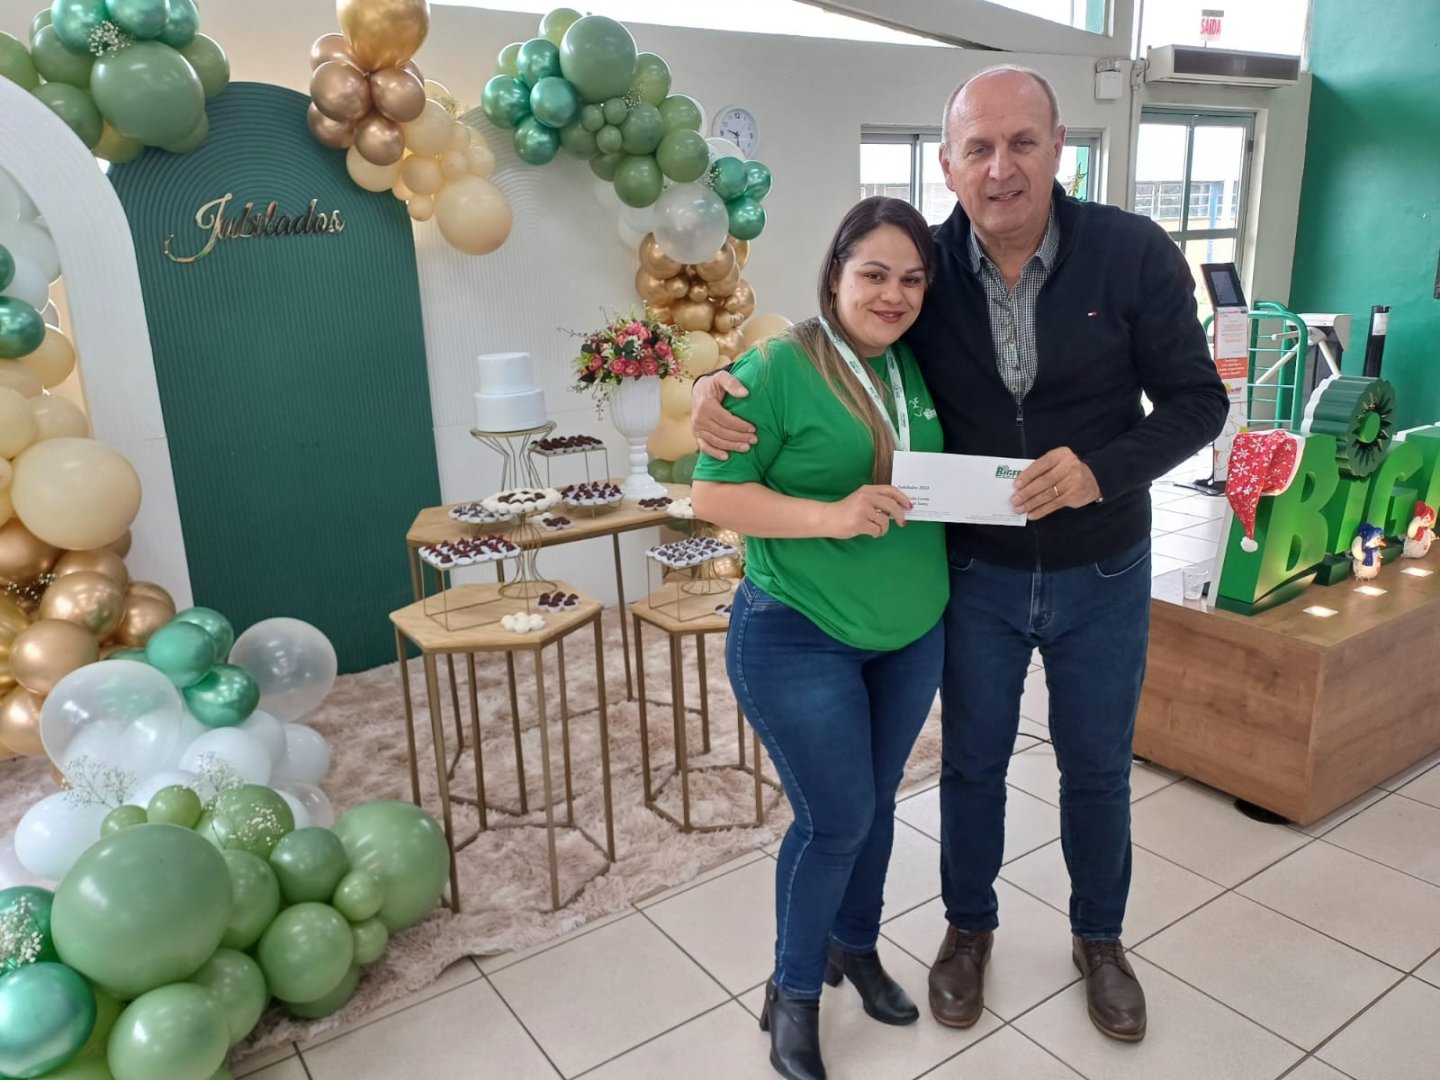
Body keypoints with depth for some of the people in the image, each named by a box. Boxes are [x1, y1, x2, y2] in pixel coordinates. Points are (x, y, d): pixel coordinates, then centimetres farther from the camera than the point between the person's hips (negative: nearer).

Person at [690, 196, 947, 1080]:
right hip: (800, 637, -6)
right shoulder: (776, 368, -14)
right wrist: (832, 515, -28)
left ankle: (858, 946, 44)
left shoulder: (921, 368, 3)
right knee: (836, 818, 2)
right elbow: (714, 496, -17)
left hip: (915, 633, 6)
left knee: (876, 804, 19)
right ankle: (793, 991, 28)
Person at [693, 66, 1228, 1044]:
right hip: (976, 572, 1)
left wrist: (1101, 471, -27)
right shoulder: (923, 266, -11)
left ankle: (1100, 937, 45)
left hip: (1102, 575, 0)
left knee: (1097, 767, 18)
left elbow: (1196, 402, -8)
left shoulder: (1135, 254, -15)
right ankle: (969, 926, 44)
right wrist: (722, 382, -19)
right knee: (972, 761, 17)